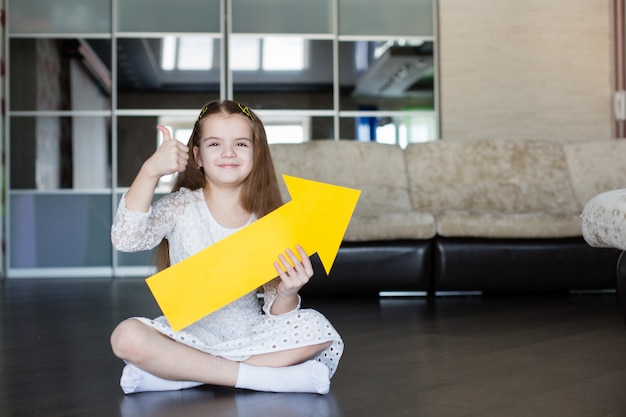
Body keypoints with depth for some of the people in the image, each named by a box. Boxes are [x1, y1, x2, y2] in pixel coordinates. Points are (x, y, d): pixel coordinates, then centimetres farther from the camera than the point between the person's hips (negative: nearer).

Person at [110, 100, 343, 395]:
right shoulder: (181, 207, -3)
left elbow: (275, 314, 0)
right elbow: (125, 240, -22)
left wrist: (287, 294, -24)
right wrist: (150, 171, -32)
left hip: (248, 334, 2)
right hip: (189, 335, -1)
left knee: (318, 330, -23)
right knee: (127, 336, -30)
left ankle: (182, 373, -22)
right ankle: (263, 376, -24)